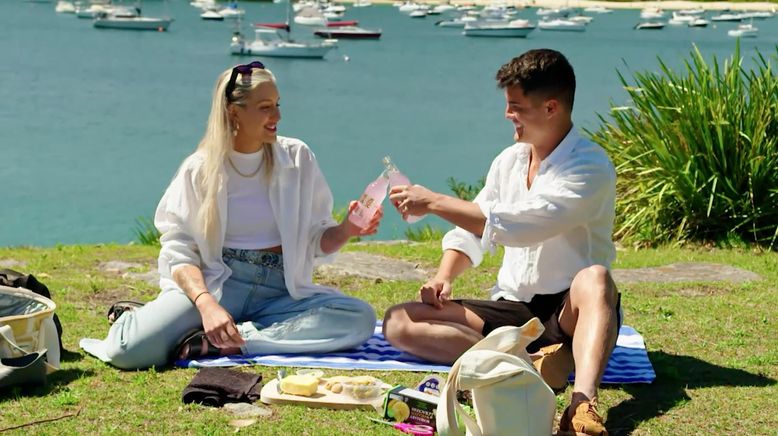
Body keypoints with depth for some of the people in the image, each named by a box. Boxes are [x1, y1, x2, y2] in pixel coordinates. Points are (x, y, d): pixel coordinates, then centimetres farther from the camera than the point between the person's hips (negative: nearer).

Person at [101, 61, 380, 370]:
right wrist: (206, 304, -24)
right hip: (213, 285, -3)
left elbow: (316, 241, 9)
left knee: (361, 318, -27)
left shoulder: (297, 158, 5)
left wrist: (347, 230, -14)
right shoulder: (200, 169, 0)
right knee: (128, 349, -30)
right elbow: (179, 251, -6)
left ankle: (227, 343, -24)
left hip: (279, 292, 4)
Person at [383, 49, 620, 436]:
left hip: (567, 314, -6)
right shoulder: (509, 160, 9)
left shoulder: (590, 168, -14)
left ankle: (583, 404, -62)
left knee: (593, 278, -40)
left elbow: (516, 225, -26)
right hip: (511, 309, 7)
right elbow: (473, 230, 16)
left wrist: (434, 202, -20)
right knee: (398, 323, -12)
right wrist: (445, 277, -5)